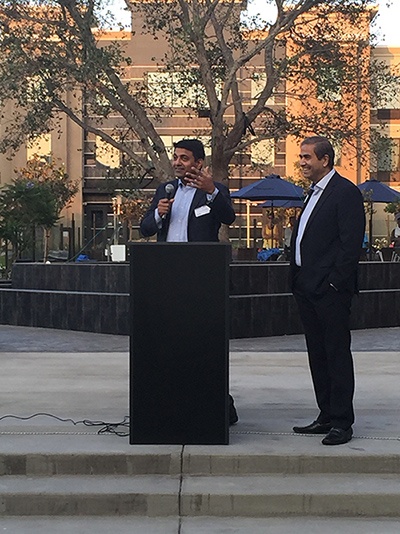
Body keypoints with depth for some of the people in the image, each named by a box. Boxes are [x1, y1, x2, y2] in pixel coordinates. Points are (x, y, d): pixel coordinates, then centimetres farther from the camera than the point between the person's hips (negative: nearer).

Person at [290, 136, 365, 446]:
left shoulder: (346, 192, -9)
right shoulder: (313, 193, 19)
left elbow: (352, 242, -15)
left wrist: (336, 281, -18)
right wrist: (297, 280, 13)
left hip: (331, 289, -9)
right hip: (308, 289, 9)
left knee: (337, 353, -3)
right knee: (317, 354, 12)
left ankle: (342, 422, 3)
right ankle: (327, 417, 20)